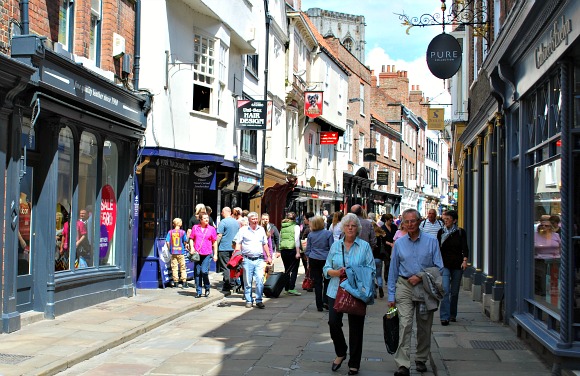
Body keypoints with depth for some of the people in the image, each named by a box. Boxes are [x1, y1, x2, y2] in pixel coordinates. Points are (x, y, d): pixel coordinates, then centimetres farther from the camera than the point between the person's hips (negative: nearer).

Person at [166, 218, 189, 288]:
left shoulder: (170, 232, -1)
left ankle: (175, 282, 8)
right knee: (182, 267, 5)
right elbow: (185, 242, -4)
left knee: (174, 267, 7)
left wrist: (169, 249, 10)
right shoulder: (182, 232, -5)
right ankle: (184, 282, 4)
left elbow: (167, 242, -3)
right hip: (180, 252, -1)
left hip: (173, 252, 1)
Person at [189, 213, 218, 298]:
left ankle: (207, 289, 9)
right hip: (197, 254, 2)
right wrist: (192, 248, -4)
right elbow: (191, 239, 13)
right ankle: (199, 292, 13)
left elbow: (215, 242, 9)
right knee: (197, 272, 3)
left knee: (204, 271, -13)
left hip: (207, 254, -2)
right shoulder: (195, 227, 7)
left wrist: (215, 254, 6)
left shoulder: (211, 229, 4)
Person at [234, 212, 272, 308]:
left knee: (260, 281, -7)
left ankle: (259, 301, 1)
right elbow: (238, 244, 3)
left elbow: (265, 244, 22)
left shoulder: (261, 229, 14)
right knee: (247, 282, 3)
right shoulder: (243, 230, 3)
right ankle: (249, 301, 13)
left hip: (259, 259, 2)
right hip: (247, 260, -2)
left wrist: (269, 256, 18)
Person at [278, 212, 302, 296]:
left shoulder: (282, 227, 10)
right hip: (292, 249, -5)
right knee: (294, 270, -2)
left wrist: (280, 251, 17)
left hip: (283, 250, 5)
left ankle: (287, 288, 13)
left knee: (287, 270, 12)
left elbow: (280, 239, 11)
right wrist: (297, 252, -10)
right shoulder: (296, 227, -4)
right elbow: (297, 240, -10)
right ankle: (291, 288, -12)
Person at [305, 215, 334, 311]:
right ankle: (325, 301, -2)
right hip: (326, 260, -1)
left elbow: (307, 250, 7)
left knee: (317, 283, 5)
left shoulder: (310, 235, 1)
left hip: (314, 260, 1)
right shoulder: (328, 233, -5)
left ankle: (319, 305, 6)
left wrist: (309, 261, 19)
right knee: (327, 281, 13)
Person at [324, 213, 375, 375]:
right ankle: (340, 353, 23)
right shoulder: (335, 245, 8)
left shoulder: (364, 246, 1)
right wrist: (336, 272, -13)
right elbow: (326, 268, 8)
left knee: (356, 328, 4)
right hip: (336, 291, 2)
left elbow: (371, 269, -2)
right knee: (333, 323, -5)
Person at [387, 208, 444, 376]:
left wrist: (420, 276, -12)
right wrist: (391, 295, 5)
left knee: (424, 326, 9)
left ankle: (421, 359, 27)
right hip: (404, 287, 0)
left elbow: (438, 267, 1)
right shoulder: (399, 243, 6)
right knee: (404, 324, -13)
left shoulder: (431, 241, 1)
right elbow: (393, 270, 9)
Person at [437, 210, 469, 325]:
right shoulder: (441, 232, 5)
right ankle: (444, 317, -14)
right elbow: (438, 247, 11)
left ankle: (453, 315, 23)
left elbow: (465, 247, -5)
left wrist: (465, 260, -20)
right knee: (445, 290, -13)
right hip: (444, 265, 0)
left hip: (457, 265, 0)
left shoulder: (461, 232, 2)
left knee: (455, 292, 7)